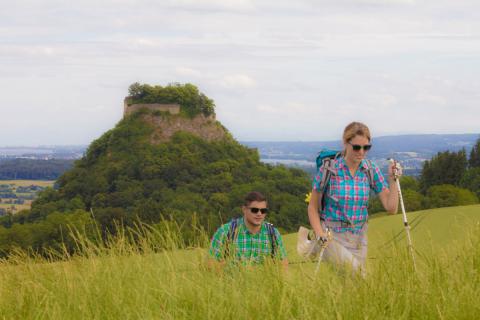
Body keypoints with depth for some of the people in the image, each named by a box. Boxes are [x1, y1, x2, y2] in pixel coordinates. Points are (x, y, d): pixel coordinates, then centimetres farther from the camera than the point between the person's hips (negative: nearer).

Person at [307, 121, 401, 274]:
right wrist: (320, 235, -14)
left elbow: (391, 208, -2)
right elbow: (313, 207, -2)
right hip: (333, 236, -4)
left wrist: (392, 180, -13)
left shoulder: (371, 170, -1)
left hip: (359, 237, 4)